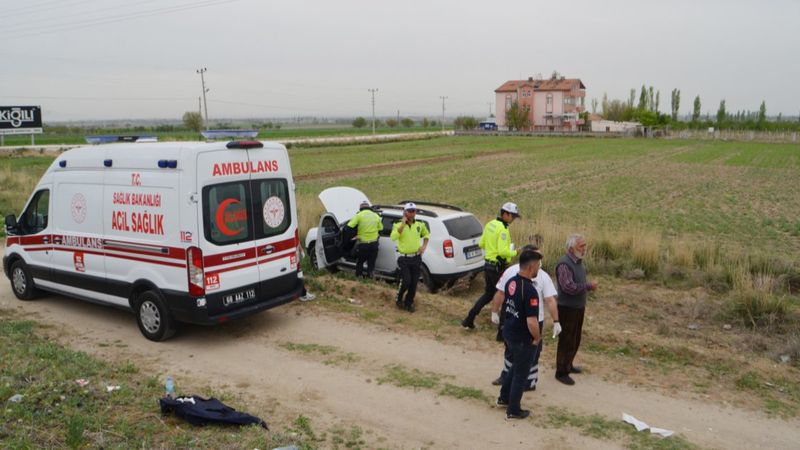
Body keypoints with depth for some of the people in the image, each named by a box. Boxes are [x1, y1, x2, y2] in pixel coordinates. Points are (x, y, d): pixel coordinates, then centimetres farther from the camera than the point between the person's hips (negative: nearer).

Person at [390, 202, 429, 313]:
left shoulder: (420, 225, 6)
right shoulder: (399, 225, -6)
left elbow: (426, 235, 25)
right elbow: (393, 237, -25)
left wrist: (424, 246, 8)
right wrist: (403, 224, -26)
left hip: (416, 258, 4)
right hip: (404, 258, -4)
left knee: (414, 283, 8)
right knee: (406, 281, -11)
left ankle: (409, 302, 26)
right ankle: (399, 299, 16)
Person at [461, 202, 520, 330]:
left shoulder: (490, 224, 7)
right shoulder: (503, 229, -20)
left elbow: (481, 244, 14)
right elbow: (503, 251, -27)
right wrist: (514, 253, -10)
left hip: (488, 265, 9)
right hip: (498, 268, -9)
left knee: (488, 294, 21)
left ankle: (468, 321, 20)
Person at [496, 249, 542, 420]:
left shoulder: (511, 282, -1)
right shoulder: (530, 290, -28)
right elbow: (532, 322, -30)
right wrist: (537, 338, -12)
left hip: (509, 333, 8)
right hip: (523, 339, -8)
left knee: (515, 367, 27)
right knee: (521, 374, 9)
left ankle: (504, 397, 40)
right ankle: (513, 410, 22)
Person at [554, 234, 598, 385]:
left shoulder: (579, 261, 6)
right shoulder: (564, 264, -23)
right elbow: (569, 287, -30)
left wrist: (588, 285, 2)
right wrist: (589, 286, -22)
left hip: (579, 307, 9)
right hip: (567, 309, -9)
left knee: (575, 339, 20)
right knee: (567, 340, 1)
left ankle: (568, 365, 37)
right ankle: (561, 372, 13)